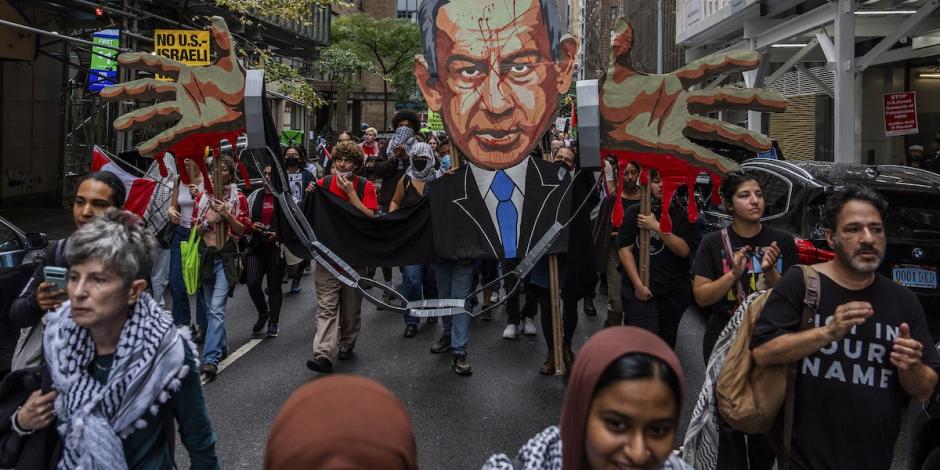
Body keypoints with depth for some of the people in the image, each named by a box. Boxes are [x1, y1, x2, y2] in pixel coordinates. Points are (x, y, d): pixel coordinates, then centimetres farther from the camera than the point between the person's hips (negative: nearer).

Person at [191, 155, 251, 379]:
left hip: (226, 256, -4)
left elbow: (243, 230, 0)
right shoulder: (202, 197, 8)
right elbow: (194, 228, 10)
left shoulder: (238, 197, -1)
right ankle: (221, 346, 32)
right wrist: (210, 221, -9)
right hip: (205, 255, 4)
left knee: (216, 307, -15)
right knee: (211, 307, 14)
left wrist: (228, 215, -16)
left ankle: (210, 359, -19)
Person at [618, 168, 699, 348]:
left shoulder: (685, 214, 0)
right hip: (639, 290, -1)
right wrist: (638, 285, -10)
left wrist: (657, 227, -18)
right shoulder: (635, 212, 2)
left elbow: (684, 250, -11)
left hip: (674, 291, 1)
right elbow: (625, 249, -3)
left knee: (666, 342, 12)